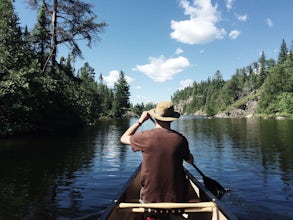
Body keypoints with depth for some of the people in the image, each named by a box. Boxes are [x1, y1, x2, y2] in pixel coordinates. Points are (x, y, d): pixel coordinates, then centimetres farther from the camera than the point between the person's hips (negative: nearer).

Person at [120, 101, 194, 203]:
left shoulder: (145, 137, -17)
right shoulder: (180, 138, -14)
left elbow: (124, 138, 4)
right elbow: (190, 160, 5)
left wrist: (140, 120, 9)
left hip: (150, 199, 1)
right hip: (176, 199, 0)